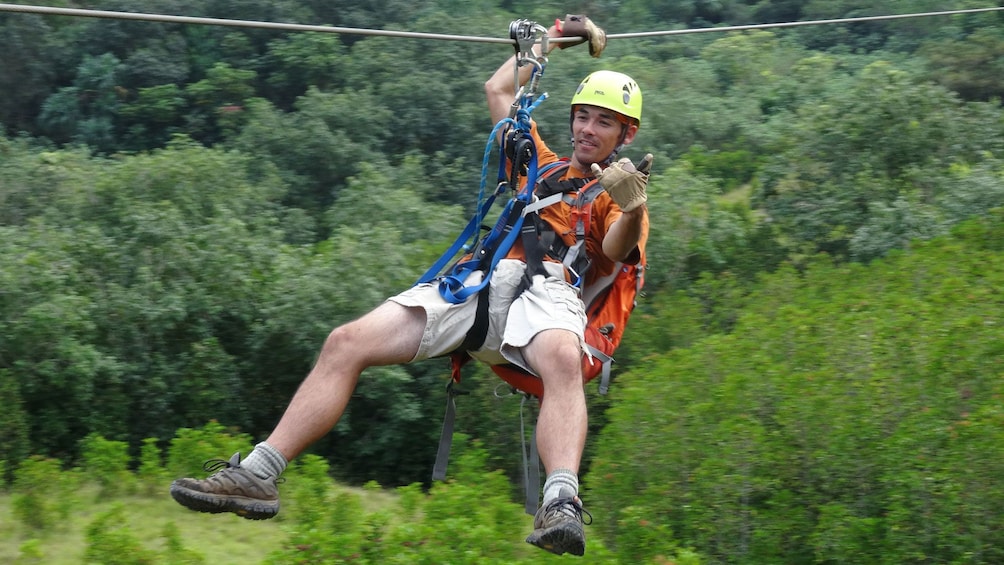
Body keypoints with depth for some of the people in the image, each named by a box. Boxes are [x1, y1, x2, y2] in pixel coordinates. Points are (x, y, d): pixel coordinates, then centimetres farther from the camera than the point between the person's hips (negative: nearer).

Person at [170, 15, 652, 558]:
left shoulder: (619, 197, 21)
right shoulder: (545, 165, 35)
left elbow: (617, 251, -3)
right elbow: (498, 89, 46)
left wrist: (632, 208, -24)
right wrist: (552, 39, 52)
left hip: (550, 290, -4)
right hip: (480, 282, 5)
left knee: (563, 358, -43)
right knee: (346, 342, -15)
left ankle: (561, 506, -62)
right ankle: (257, 476, -19)